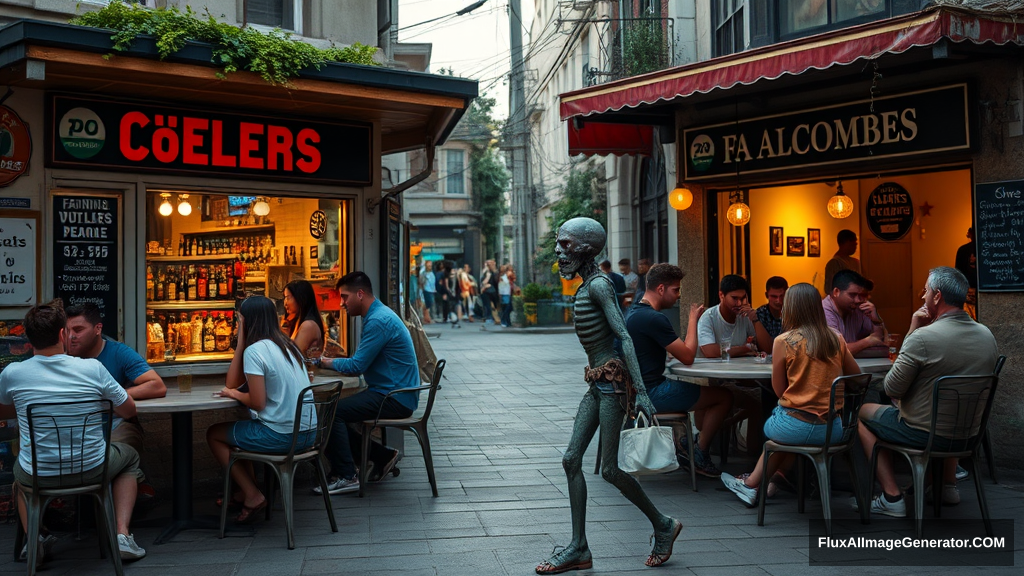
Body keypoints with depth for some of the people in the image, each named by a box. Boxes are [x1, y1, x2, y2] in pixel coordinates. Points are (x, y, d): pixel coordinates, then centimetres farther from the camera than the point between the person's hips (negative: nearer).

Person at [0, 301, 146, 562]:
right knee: (129, 456, 31)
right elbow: (128, 411, -1)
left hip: (37, 476, 2)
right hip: (92, 471, -2)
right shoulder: (92, 368, -13)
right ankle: (122, 534, 14)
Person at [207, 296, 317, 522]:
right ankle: (245, 491, 31)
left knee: (214, 434, 15)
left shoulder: (255, 350, -14)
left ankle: (252, 495, 11)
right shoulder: (288, 345, 12)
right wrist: (241, 342, 10)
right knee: (239, 428, 31)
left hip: (280, 435, -9)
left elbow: (257, 403, -16)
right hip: (308, 433, 9)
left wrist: (234, 393, 1)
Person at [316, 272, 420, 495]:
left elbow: (356, 366, -18)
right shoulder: (378, 314, 15)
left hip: (394, 399, -10)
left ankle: (346, 477, -7)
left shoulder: (378, 321, -19)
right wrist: (331, 361, 3)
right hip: (391, 393, 10)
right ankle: (381, 456, 13)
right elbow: (361, 362, 18)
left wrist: (325, 361, -3)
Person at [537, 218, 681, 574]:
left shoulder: (598, 285, -13)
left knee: (610, 470, -4)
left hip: (613, 380, -10)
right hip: (598, 382, 10)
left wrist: (640, 391, -26)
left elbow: (624, 337, -20)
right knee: (572, 460, 5)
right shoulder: (586, 287, 14)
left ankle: (663, 526, 18)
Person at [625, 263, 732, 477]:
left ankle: (688, 444, 20)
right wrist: (693, 320, -7)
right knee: (724, 397, -3)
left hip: (639, 389, 10)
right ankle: (699, 454, 8)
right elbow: (688, 357, -18)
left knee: (709, 391, 24)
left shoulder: (634, 312, 12)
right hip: (653, 393, -10)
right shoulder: (654, 319, -21)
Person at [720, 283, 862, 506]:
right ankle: (753, 483, 39)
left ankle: (753, 483, 40)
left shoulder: (784, 341, -9)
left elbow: (779, 390, -2)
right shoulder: (836, 339, 2)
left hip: (796, 427, -4)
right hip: (833, 430, 4)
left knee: (770, 427, 30)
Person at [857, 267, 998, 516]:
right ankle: (948, 484, 38)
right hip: (969, 435, 7)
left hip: (923, 434, -7)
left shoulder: (922, 337, -26)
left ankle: (892, 497, 11)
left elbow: (892, 389, -16)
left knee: (863, 413, 17)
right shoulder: (987, 335, -3)